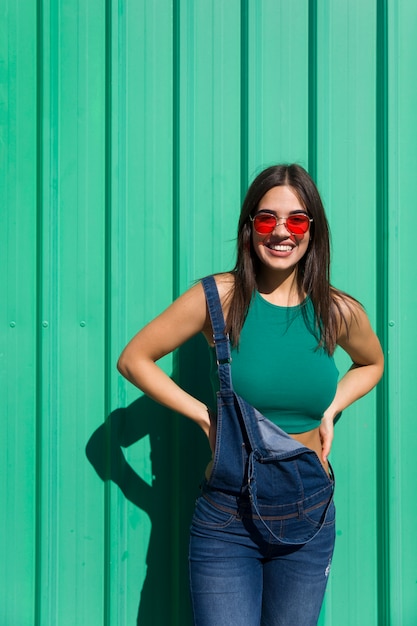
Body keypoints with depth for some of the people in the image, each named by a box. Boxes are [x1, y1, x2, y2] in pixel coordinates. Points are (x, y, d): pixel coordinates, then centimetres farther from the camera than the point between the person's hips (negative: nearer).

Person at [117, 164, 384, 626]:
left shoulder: (340, 312, -2)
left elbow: (372, 364, 20)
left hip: (309, 518, 3)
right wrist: (203, 415, -9)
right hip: (228, 520, -3)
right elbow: (133, 359, -2)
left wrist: (331, 410, 3)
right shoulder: (218, 296, -9)